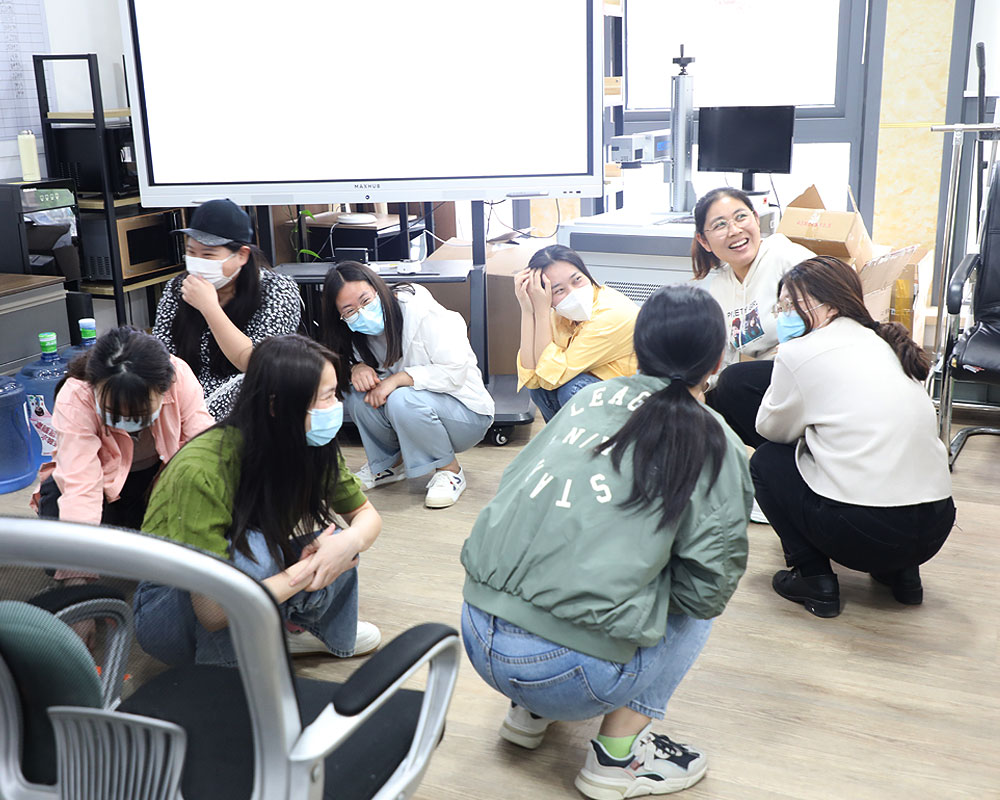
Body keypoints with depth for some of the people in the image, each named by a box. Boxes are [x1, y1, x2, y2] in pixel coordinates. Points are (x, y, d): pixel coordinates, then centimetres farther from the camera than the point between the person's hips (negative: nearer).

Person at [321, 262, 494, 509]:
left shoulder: (420, 311, -23)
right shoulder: (360, 332, -3)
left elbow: (455, 370, -25)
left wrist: (397, 379, -29)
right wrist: (357, 368, -18)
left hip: (467, 410, -6)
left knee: (402, 400, -34)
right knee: (355, 392, -18)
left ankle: (450, 470, -11)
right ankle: (390, 462, 4)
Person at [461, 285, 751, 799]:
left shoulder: (589, 399, 10)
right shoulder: (715, 448, -2)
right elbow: (706, 591, -4)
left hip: (478, 632, 6)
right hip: (567, 670, -5)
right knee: (692, 605, 18)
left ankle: (528, 711, 27)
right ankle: (619, 754, 11)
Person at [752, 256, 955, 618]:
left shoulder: (800, 352, -5)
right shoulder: (885, 344, 16)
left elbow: (771, 428, 10)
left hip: (862, 533, -7)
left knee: (765, 461, 16)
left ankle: (814, 578, 9)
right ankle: (901, 571, 21)